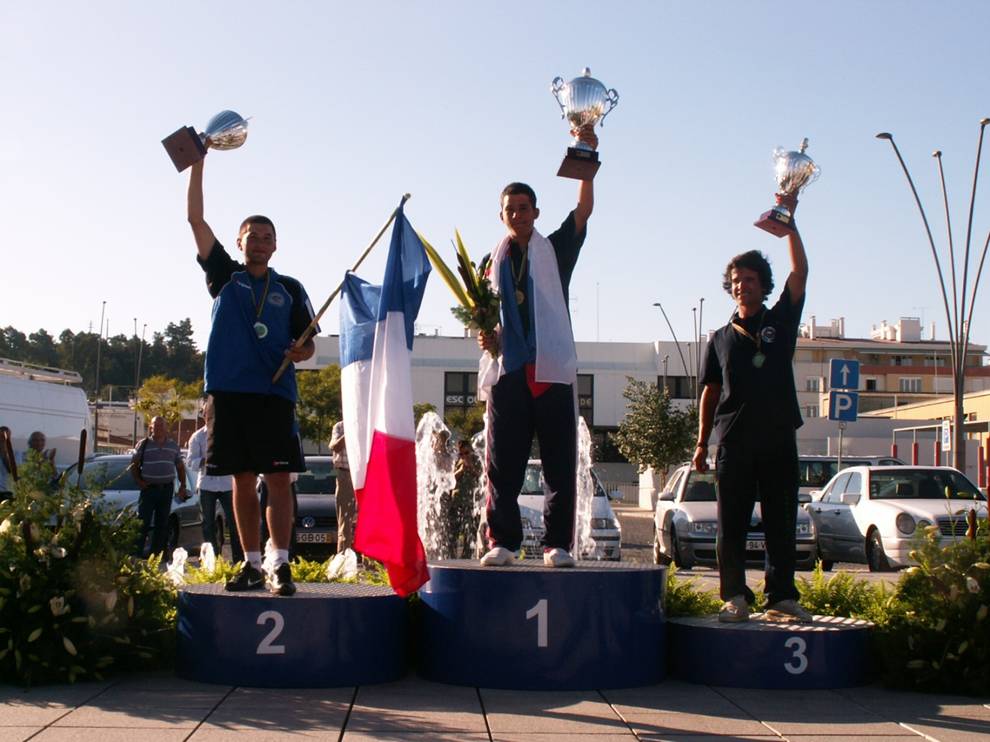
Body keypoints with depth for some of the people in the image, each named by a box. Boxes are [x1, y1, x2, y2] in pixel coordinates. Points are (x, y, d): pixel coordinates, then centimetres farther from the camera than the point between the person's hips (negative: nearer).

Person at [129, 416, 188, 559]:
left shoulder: (173, 445, 11)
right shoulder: (144, 445, 1)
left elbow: (180, 467, 16)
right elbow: (133, 465, 5)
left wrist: (182, 486, 9)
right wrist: (139, 482, -6)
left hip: (167, 488, 3)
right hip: (149, 488, -3)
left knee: (162, 523, 6)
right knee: (143, 522, -8)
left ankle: (156, 553, 12)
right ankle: (136, 552, -7)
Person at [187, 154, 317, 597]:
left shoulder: (290, 289, 13)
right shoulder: (224, 276, 13)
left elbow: (308, 345, 13)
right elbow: (195, 219, 9)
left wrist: (299, 353, -12)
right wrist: (197, 162, 5)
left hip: (275, 393, -1)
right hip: (228, 390, 1)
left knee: (278, 478, -8)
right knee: (242, 480, 4)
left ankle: (281, 565, -9)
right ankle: (251, 565, 10)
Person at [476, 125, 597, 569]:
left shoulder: (555, 251, 12)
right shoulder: (493, 263, 18)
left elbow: (584, 210, -1)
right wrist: (484, 335, -4)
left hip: (553, 370, -2)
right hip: (507, 371, 2)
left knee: (560, 463, -2)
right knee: (502, 462, -1)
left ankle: (558, 544, 2)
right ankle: (502, 541, 3)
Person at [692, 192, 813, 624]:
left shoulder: (780, 322, 10)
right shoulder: (722, 338, 14)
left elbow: (800, 272, -1)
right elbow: (711, 392, 14)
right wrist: (702, 442, 10)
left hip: (779, 439, -1)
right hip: (734, 442, 1)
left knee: (781, 523, 1)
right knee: (731, 526, -1)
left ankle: (782, 598, 6)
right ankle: (734, 597, 4)